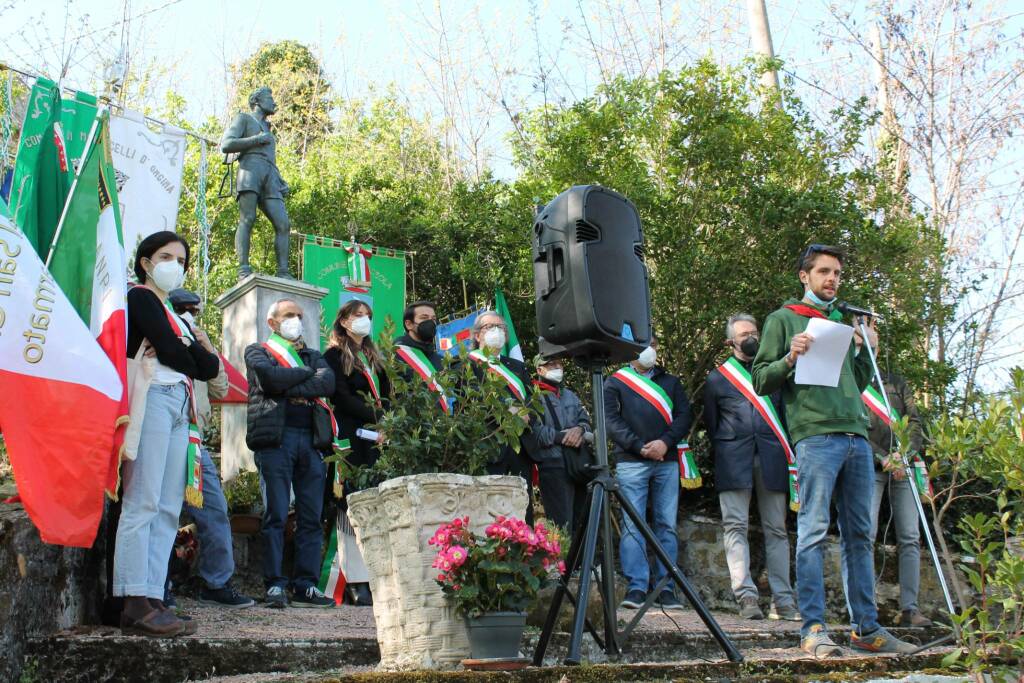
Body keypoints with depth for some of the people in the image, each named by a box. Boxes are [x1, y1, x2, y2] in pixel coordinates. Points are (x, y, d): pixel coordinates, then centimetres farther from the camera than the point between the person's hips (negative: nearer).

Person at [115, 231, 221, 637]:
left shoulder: (175, 311, 26)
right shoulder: (140, 297, 4)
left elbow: (209, 368, 17)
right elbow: (169, 351, -8)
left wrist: (198, 347, 0)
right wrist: (197, 350, 10)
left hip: (179, 406, 8)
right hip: (153, 400, -8)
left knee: (168, 510, 2)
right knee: (143, 503, -13)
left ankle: (152, 600, 1)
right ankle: (136, 603, -15)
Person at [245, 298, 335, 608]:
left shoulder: (313, 355, 25)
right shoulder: (257, 351, 15)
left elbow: (329, 383, 3)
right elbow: (269, 378, -9)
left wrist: (289, 387, -7)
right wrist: (307, 373, 3)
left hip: (310, 439, 4)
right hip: (275, 437, -4)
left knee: (311, 517, 1)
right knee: (275, 516, -6)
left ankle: (305, 585, 4)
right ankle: (275, 585, -4)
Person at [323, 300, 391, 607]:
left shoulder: (374, 359, 25)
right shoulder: (334, 356, 5)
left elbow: (385, 397, 18)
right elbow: (342, 397, -7)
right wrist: (378, 417, -14)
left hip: (377, 440, 6)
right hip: (351, 441, -6)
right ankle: (356, 582, -10)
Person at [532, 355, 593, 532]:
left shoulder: (571, 396, 25)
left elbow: (586, 420, 15)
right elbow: (533, 431, -14)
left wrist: (580, 429, -8)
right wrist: (563, 437, -15)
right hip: (553, 466, -7)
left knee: (577, 523, 9)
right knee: (562, 526, -11)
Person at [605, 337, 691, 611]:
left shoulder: (670, 382, 20)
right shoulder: (615, 382, 11)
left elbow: (684, 416, 8)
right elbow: (611, 421, -1)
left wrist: (665, 442, -9)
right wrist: (640, 447, -11)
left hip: (667, 461, 3)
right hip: (631, 462, -3)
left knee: (667, 524, 2)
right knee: (632, 525, -7)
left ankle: (665, 588, 6)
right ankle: (636, 587, -5)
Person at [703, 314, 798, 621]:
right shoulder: (717, 377, 14)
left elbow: (786, 414, 17)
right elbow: (711, 424, 17)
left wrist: (785, 450, 7)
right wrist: (723, 453, 10)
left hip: (771, 457, 1)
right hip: (734, 459, -1)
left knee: (776, 529, 1)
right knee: (735, 525, -10)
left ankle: (783, 599, 2)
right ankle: (746, 595, -12)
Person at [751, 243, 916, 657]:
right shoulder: (783, 320, 8)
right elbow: (760, 381, 2)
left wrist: (866, 352, 11)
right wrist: (789, 359, -15)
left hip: (856, 434, 6)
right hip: (814, 435, -6)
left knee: (859, 534, 6)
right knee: (814, 531, -9)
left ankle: (867, 628, 11)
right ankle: (813, 629, -7)